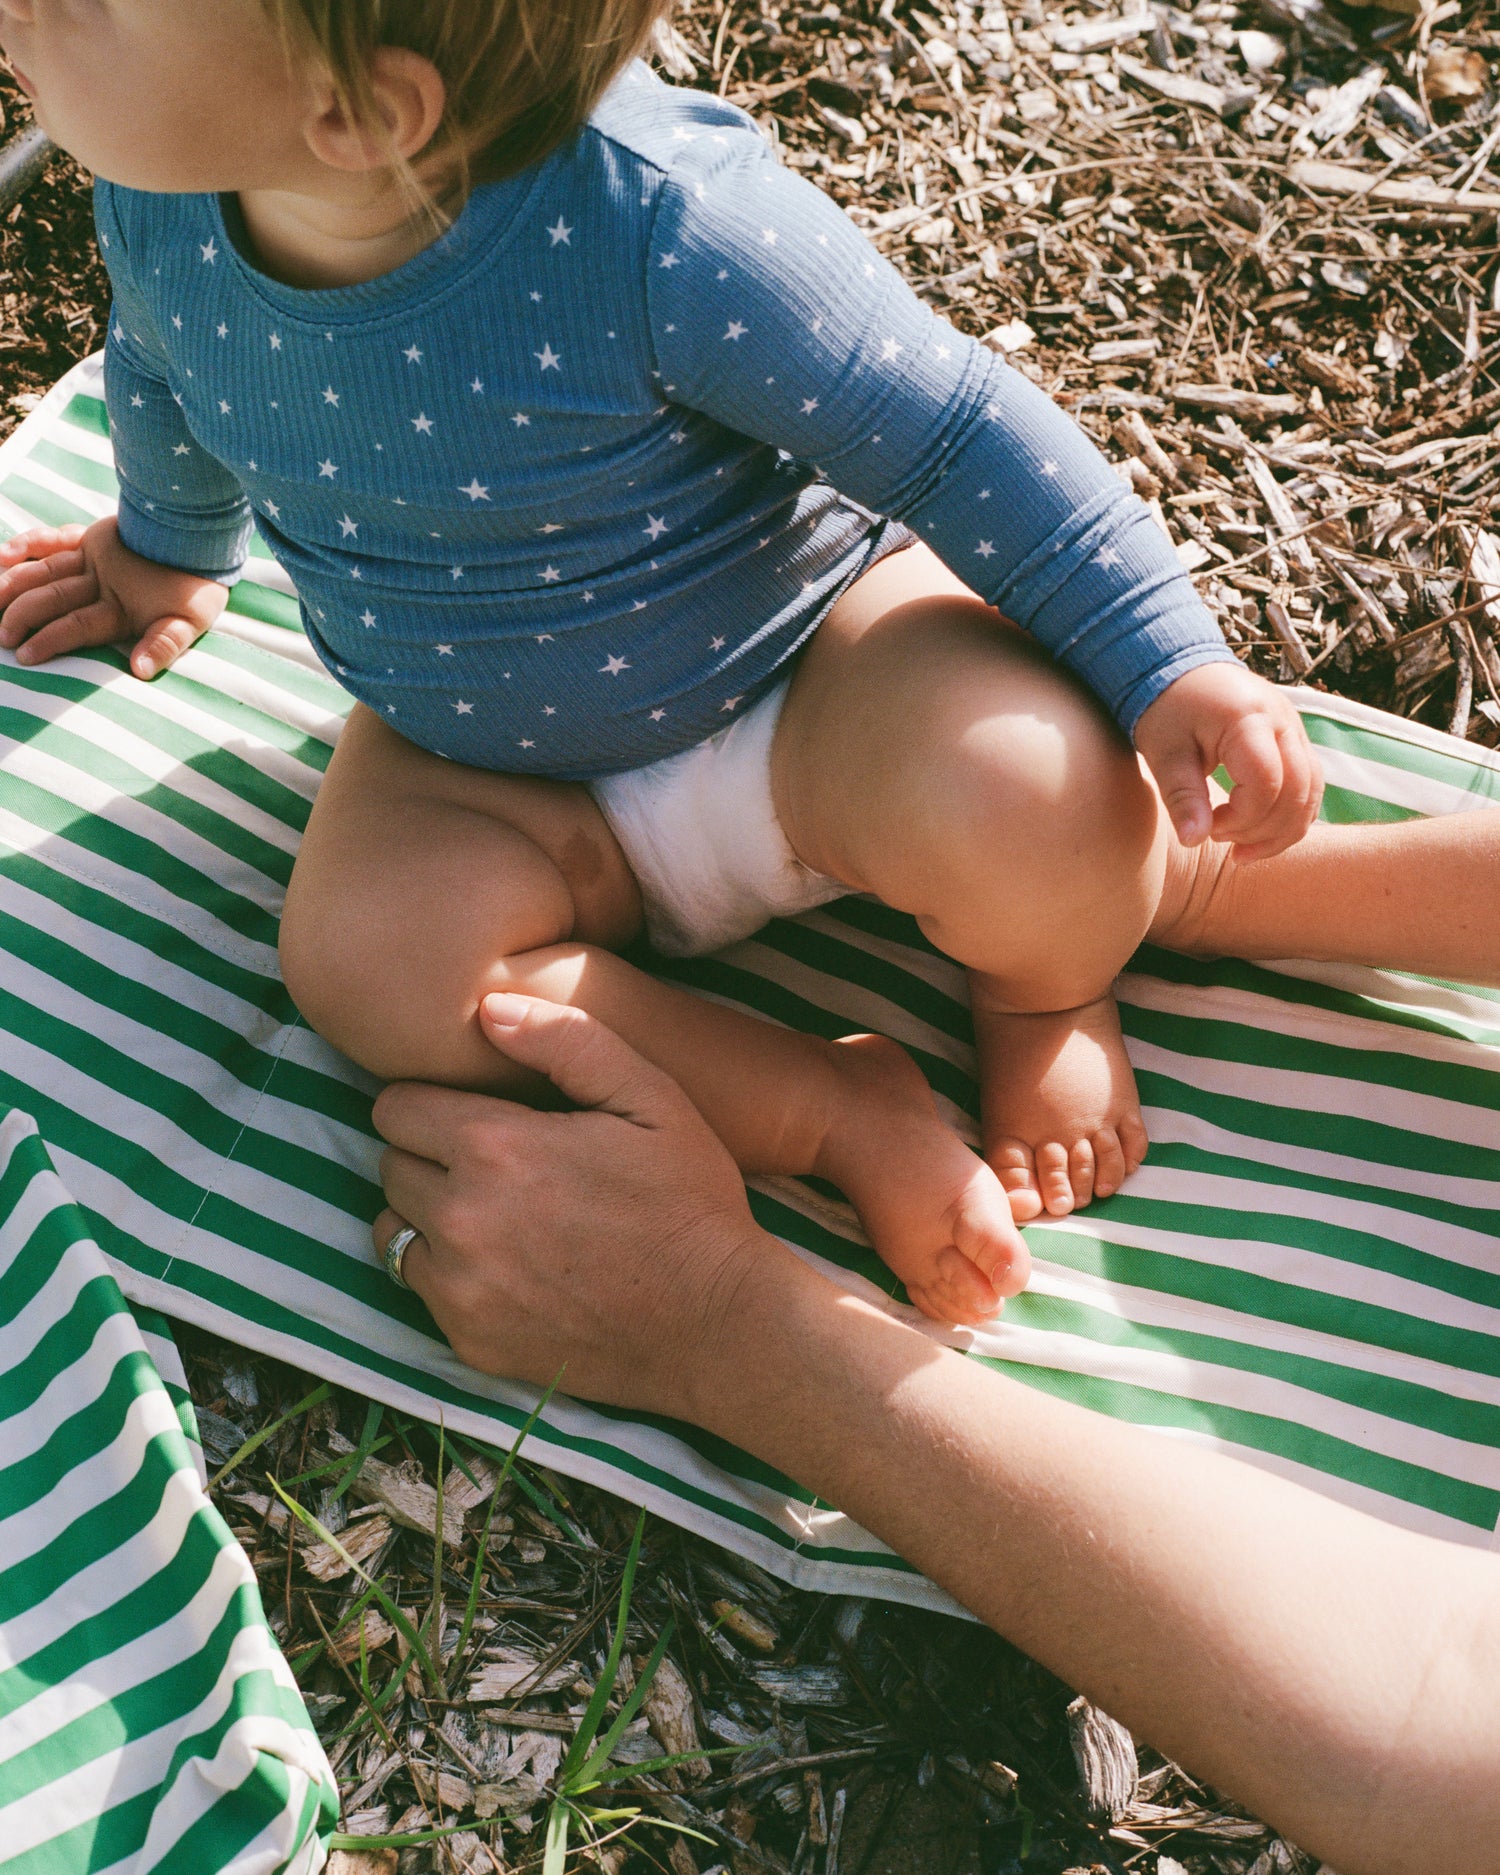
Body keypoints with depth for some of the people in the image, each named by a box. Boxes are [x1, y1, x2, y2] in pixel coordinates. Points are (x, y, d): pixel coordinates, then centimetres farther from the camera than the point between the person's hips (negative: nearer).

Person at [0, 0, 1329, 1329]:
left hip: (801, 668, -4)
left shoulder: (661, 227, -33)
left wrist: (1170, 663, -23)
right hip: (492, 773, 5)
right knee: (363, 955, -24)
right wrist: (171, 551, 31)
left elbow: (953, 432, -23)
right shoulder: (161, 204, -13)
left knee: (1026, 797, -34)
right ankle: (839, 1111, -13)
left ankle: (1050, 997, 5)